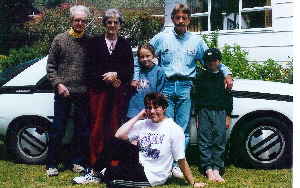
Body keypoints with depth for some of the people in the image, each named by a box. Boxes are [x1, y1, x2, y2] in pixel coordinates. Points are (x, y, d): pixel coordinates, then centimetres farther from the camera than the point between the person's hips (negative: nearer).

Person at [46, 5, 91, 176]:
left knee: (82, 130, 8)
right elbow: (51, 66, 3)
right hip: (63, 93, -2)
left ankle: (77, 162, 23)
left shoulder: (90, 41, 5)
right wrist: (58, 84, -8)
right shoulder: (60, 40, 2)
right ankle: (52, 164, 12)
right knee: (58, 129, 2)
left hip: (83, 93, 2)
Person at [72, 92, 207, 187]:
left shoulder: (174, 130, -13)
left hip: (152, 176, -6)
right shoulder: (144, 124, 3)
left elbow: (181, 160, -11)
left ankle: (103, 174, 19)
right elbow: (119, 135, -7)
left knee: (110, 174, -20)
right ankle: (94, 174, 7)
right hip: (139, 160, 6)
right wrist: (138, 116, -4)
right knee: (115, 144, -12)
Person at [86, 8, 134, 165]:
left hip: (118, 92, 1)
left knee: (115, 127, 0)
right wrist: (108, 79, -9)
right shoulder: (95, 42, 10)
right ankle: (95, 163, 3)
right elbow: (90, 68, 3)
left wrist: (116, 74, -10)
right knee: (98, 126, -3)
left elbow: (130, 70, 8)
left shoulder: (125, 45, 13)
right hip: (99, 90, -1)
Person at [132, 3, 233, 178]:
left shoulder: (197, 41, 13)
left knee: (183, 129, -1)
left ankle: (177, 165, 3)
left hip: (186, 87, 1)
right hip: (166, 86, -1)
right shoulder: (162, 38, 10)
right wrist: (136, 78, 4)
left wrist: (227, 73, 2)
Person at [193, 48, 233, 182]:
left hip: (220, 112, 1)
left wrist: (227, 116, 9)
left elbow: (229, 98, 15)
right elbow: (197, 98, 11)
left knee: (219, 140, -7)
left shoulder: (225, 78, 14)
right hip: (205, 111, 0)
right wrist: (198, 116, 4)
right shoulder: (201, 78, 13)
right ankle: (208, 169, -9)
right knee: (205, 140, -7)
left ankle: (216, 169, -8)